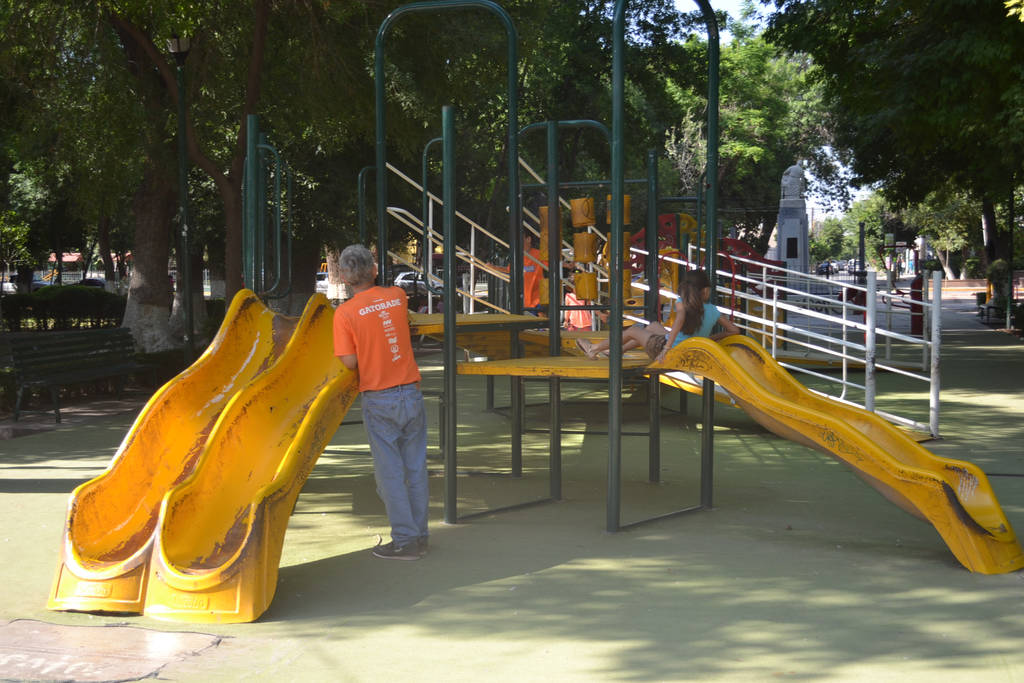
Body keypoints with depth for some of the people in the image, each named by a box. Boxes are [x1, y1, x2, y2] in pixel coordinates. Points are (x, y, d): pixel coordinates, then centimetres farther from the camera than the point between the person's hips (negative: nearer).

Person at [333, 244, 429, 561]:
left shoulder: (345, 313, -11)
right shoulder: (397, 296, 2)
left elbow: (349, 362, -12)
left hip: (379, 400, -4)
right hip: (411, 392, 4)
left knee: (390, 470, 4)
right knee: (416, 467, 11)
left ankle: (405, 540, 7)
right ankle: (419, 535, 19)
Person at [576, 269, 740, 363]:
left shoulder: (682, 302, -17)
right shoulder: (713, 310, -5)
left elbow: (680, 318, -38)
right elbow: (734, 330, -4)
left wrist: (666, 349, -38)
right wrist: (711, 338, 8)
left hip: (669, 351, -6)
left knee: (633, 331, 19)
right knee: (654, 325, 30)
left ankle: (594, 349, 38)